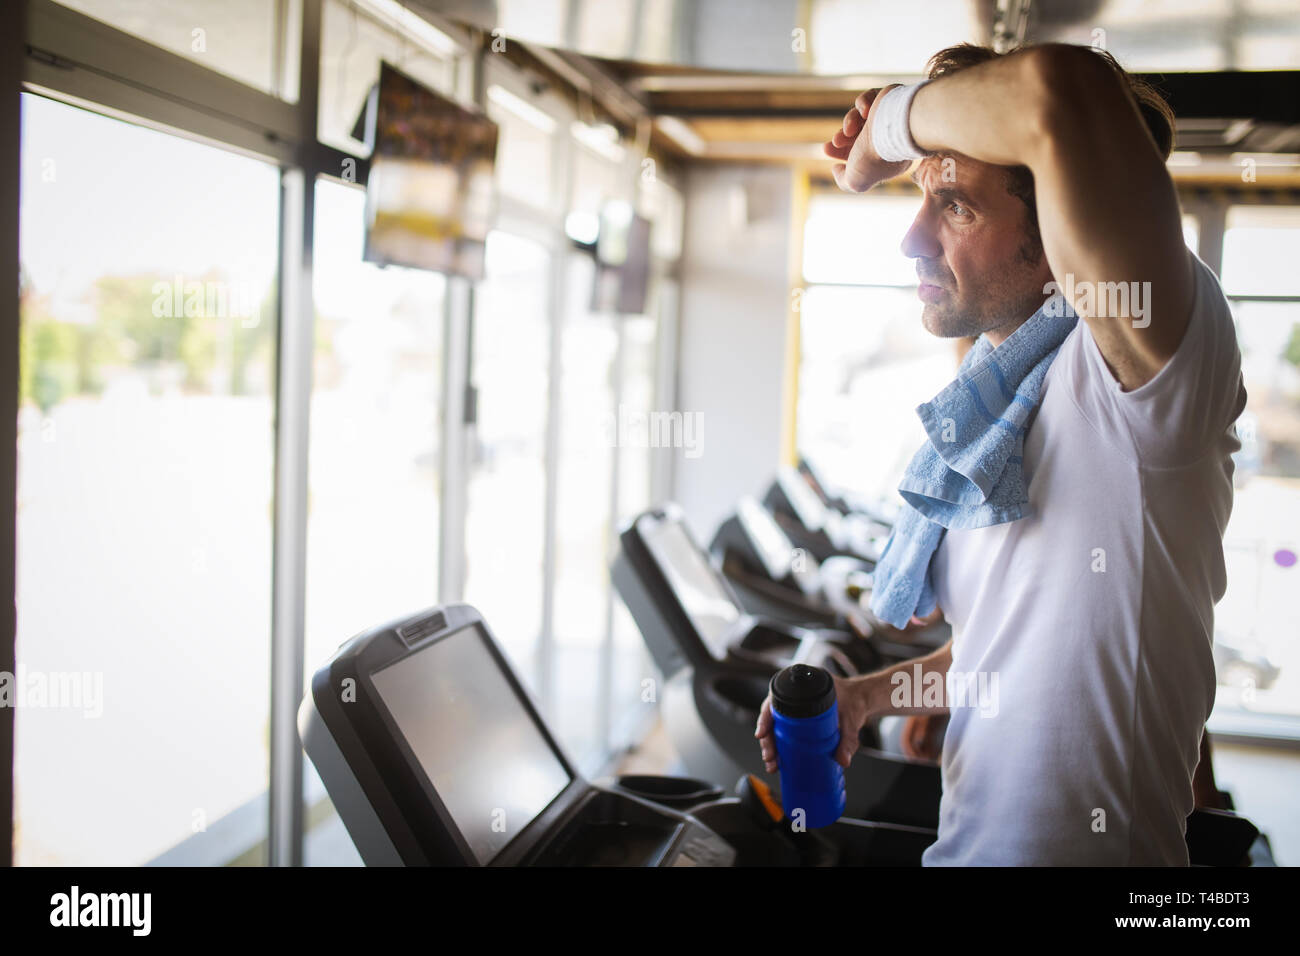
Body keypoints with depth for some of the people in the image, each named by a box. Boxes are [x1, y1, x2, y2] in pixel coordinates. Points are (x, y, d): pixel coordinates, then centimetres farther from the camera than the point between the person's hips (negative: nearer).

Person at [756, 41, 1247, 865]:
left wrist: (894, 119, -20)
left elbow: (1064, 92, -39)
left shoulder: (1147, 365, -20)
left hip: (1089, 846, -8)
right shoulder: (993, 399, 8)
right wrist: (869, 696, 5)